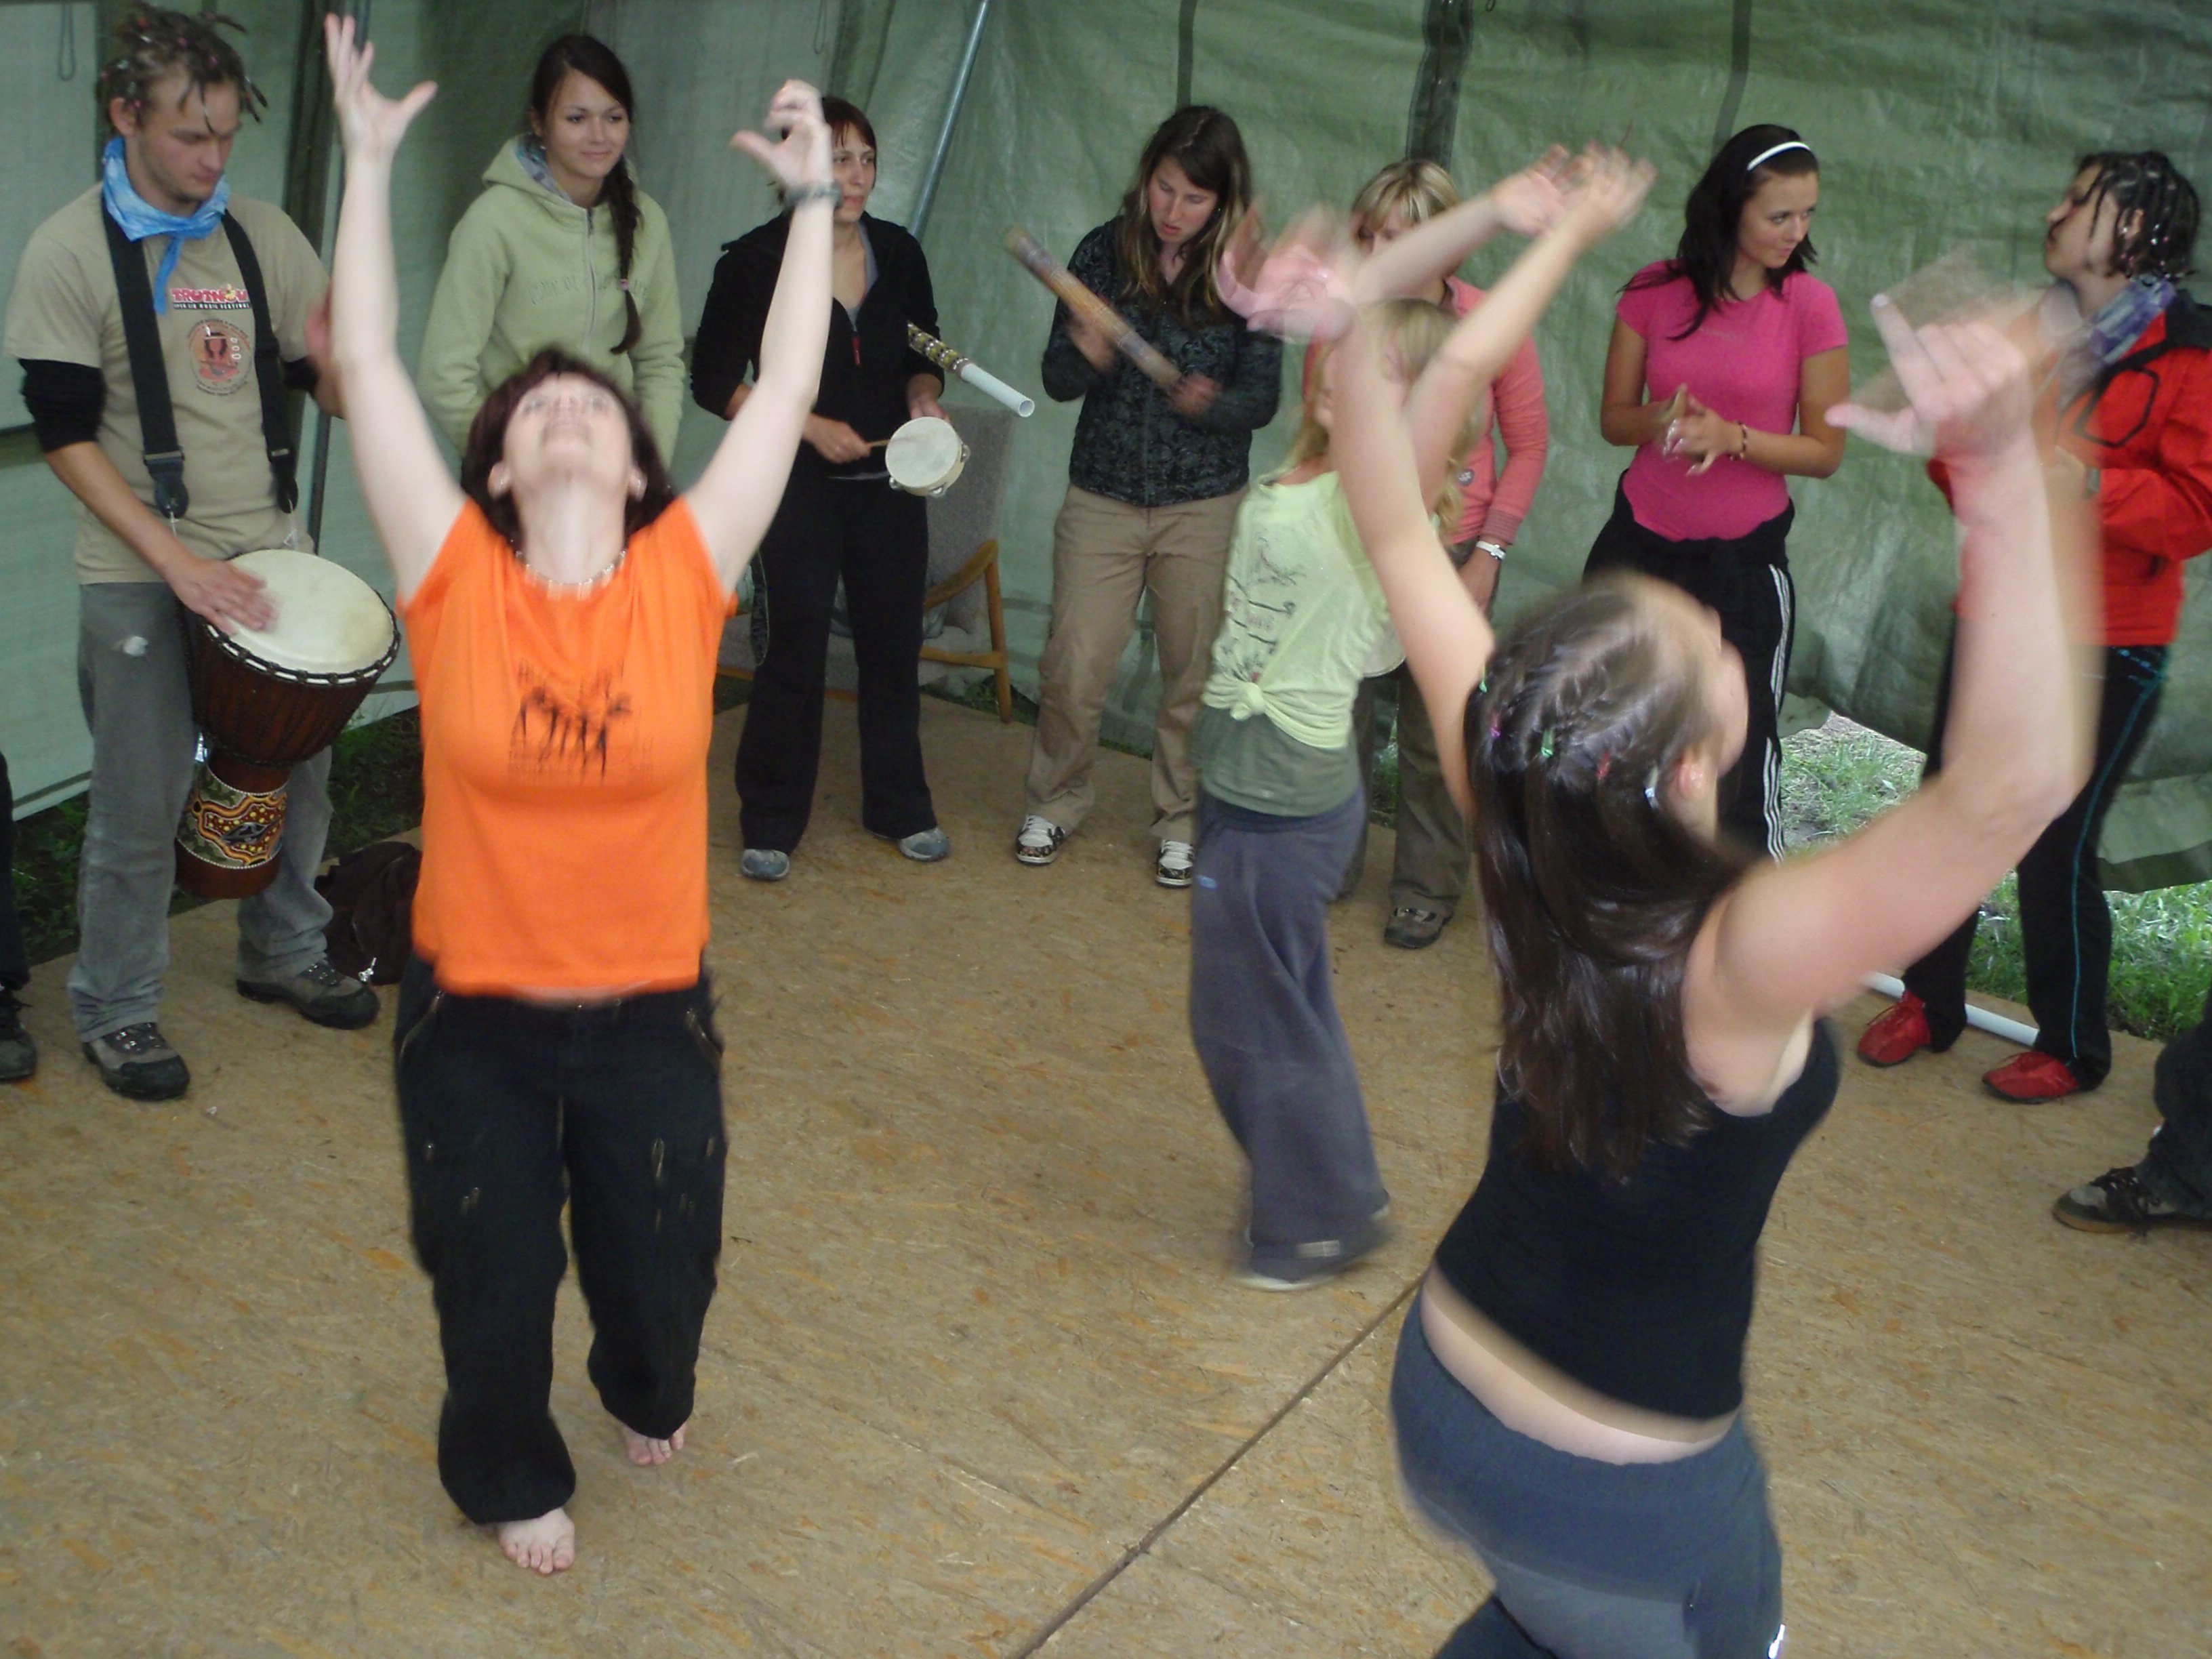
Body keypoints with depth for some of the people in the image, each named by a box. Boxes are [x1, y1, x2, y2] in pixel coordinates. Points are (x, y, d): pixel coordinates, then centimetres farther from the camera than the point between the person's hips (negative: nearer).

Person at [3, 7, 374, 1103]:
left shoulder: (264, 238, 4)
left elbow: (333, 390, 6)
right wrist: (179, 562, -19)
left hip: (268, 554, 4)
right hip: (140, 580, -4)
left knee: (298, 770, 14)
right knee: (141, 807, 3)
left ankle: (282, 953, 36)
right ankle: (114, 1011, 22)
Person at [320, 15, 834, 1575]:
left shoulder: (686, 573, -10)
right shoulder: (456, 579, -11)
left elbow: (788, 385, -7)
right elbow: (367, 362, -10)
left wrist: (813, 195, -5)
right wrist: (370, 159, -9)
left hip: (653, 1010, 1)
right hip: (473, 1015, 0)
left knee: (663, 1270, 17)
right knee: (492, 1285, 16)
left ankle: (650, 1391, 54)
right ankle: (511, 1473, 47)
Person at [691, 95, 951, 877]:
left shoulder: (898, 251, 5)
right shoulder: (756, 261, -7)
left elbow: (923, 358, 15)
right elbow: (714, 381, -6)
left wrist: (923, 399, -7)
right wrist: (810, 426, -15)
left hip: (890, 482, 4)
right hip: (799, 485, -4)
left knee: (894, 643, 10)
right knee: (793, 652, 0)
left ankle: (901, 808, 26)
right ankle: (770, 823, 15)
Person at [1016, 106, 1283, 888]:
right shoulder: (1103, 252, -3)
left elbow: (1262, 399, -4)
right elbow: (1057, 380, -2)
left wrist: (1211, 403, -25)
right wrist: (1084, 359, -25)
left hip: (1205, 506, 0)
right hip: (1102, 498, 1)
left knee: (1196, 675, 7)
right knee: (1073, 667, 0)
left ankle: (1182, 820, 26)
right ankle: (1057, 800, 24)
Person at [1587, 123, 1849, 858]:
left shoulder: (1809, 304, -8)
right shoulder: (1655, 291, -3)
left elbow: (1825, 450, -6)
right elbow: (1614, 418, 4)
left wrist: (1730, 436, -22)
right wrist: (1664, 418, -18)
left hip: (1743, 561, -3)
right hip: (1639, 547, 3)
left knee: (1742, 765, 3)